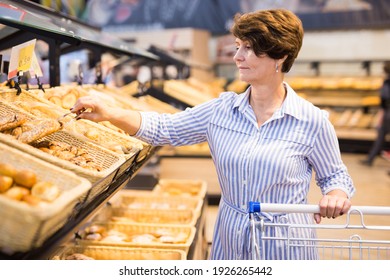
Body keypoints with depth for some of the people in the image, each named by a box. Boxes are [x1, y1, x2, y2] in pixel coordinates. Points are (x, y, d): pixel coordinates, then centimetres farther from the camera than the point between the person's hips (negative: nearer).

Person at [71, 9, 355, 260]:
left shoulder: (312, 121, -13)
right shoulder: (222, 109, -4)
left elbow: (335, 175, 1)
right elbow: (164, 128, -2)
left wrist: (336, 196, -22)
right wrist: (108, 113, -14)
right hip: (229, 239, 3)